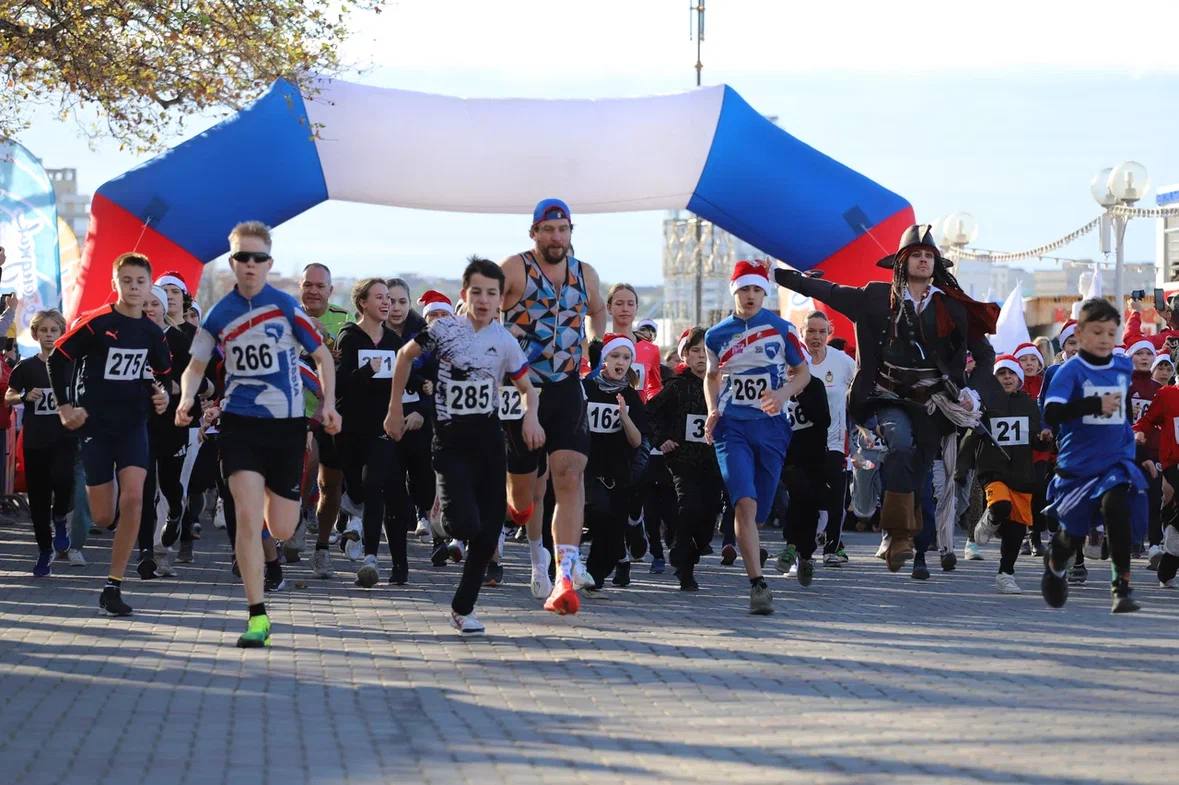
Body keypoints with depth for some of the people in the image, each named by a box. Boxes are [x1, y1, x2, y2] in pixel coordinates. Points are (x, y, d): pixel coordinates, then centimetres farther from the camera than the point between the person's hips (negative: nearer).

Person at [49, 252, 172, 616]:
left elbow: (162, 374, 21)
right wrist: (65, 407, -7)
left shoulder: (152, 333, 5)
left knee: (132, 499, -17)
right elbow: (57, 359, -4)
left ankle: (113, 587, -13)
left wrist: (160, 395, 0)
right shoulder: (95, 323, -9)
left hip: (133, 425, 3)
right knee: (103, 517, -4)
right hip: (95, 425, -3)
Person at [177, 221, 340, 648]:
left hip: (287, 424, 0)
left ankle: (273, 494, 42)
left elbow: (322, 356, 4)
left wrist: (328, 404, -7)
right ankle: (257, 617, -10)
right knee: (247, 518, -14)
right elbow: (197, 365, 12)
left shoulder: (287, 307, -5)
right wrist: (187, 399, -7)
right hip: (240, 424, 0)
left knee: (281, 530, 2)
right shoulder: (219, 314, 1)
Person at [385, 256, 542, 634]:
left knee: (489, 531, 1)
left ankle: (463, 607, 15)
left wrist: (530, 416, -12)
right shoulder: (445, 329, -6)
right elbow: (405, 355, 9)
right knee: (465, 525, -19)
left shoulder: (505, 341, 0)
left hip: (489, 436, 3)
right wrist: (395, 410, 10)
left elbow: (527, 388, 10)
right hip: (451, 439, -3)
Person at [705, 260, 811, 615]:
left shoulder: (781, 329, 1)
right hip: (732, 426, -1)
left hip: (771, 425, 1)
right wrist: (712, 410, 4)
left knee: (759, 508, 7)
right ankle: (758, 584, -24)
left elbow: (803, 372, 8)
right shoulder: (717, 335, 7)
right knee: (745, 502, -19)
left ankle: (750, 547, 41)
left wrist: (783, 393, -12)